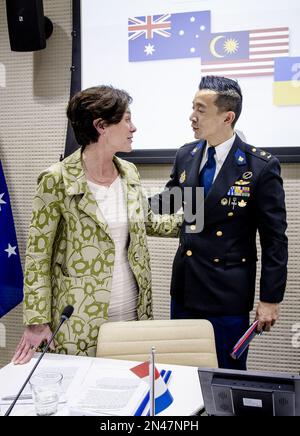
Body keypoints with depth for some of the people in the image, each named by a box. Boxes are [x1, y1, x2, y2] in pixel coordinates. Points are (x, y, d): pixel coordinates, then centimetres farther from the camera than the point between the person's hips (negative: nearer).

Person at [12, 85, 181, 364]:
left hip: (134, 311, 5)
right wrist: (37, 321, -12)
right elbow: (38, 254, -10)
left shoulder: (129, 172, 3)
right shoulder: (57, 180, -14)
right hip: (80, 320, -5)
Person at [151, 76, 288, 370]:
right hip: (184, 287, 5)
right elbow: (170, 200, 14)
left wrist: (270, 299, -9)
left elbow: (274, 239, -10)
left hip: (228, 291, -5)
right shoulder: (185, 155, 2)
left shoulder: (260, 167, -13)